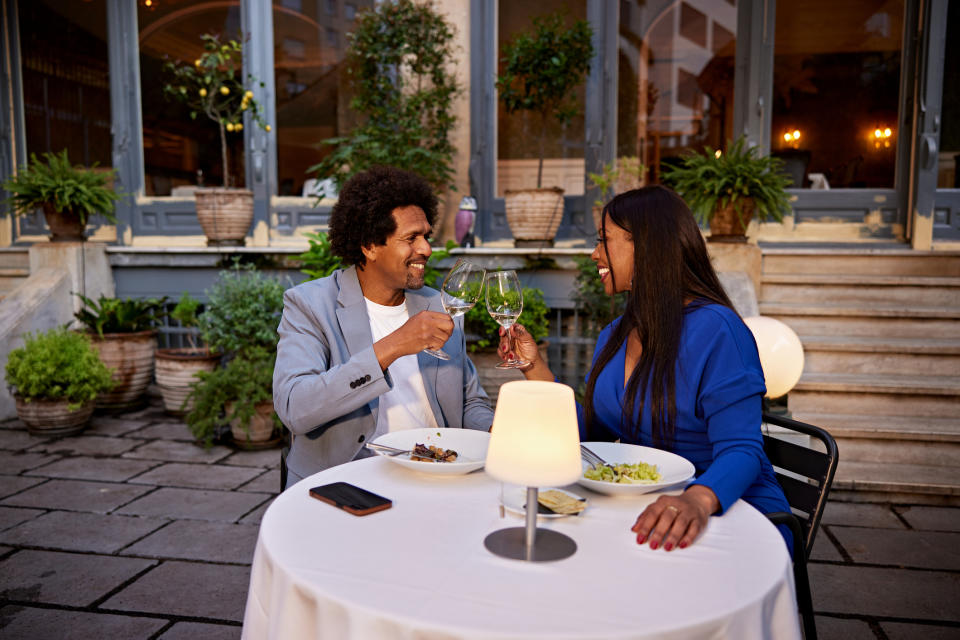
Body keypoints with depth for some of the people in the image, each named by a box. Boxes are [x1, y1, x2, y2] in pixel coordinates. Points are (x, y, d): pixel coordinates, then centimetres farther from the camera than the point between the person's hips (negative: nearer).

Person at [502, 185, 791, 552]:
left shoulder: (714, 329, -15)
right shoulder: (613, 336, 10)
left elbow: (741, 449, -22)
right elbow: (590, 435, 10)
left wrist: (699, 499, -42)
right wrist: (535, 368, 5)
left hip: (728, 511, -6)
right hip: (641, 508, 7)